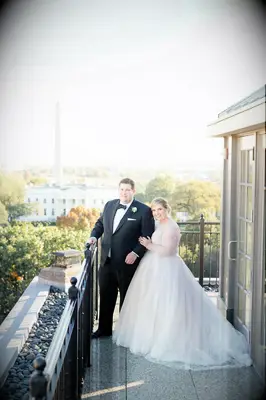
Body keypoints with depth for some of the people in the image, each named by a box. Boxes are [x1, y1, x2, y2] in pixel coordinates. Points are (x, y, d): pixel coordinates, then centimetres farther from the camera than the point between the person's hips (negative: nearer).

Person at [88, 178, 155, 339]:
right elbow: (100, 223, 19)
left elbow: (148, 237, -11)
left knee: (126, 297, 11)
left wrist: (135, 253, -20)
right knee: (106, 295, 14)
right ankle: (104, 328, 30)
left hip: (127, 262, -5)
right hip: (107, 260, 5)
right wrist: (94, 236, 1)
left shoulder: (144, 210, -11)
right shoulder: (109, 205, 7)